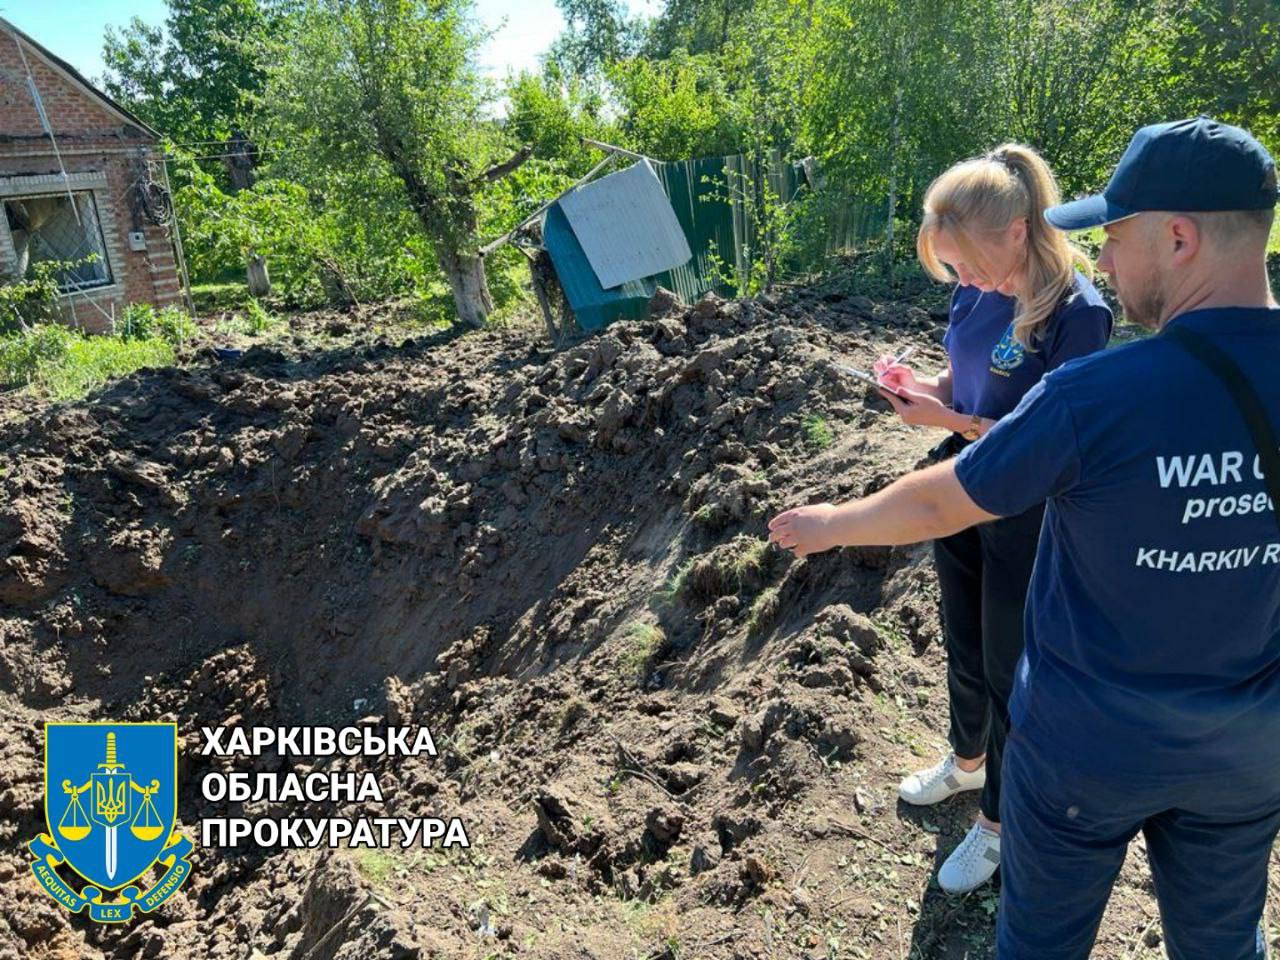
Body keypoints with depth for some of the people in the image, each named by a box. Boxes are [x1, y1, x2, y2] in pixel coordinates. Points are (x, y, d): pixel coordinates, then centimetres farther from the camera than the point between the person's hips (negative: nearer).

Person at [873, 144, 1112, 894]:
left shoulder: (1077, 312, -23)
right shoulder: (977, 294, -3)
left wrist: (948, 419, -27)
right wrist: (922, 387, -10)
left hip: (1025, 524, -6)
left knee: (1010, 675, 11)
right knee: (964, 651, 24)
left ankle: (998, 820, 34)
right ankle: (967, 761, 50)